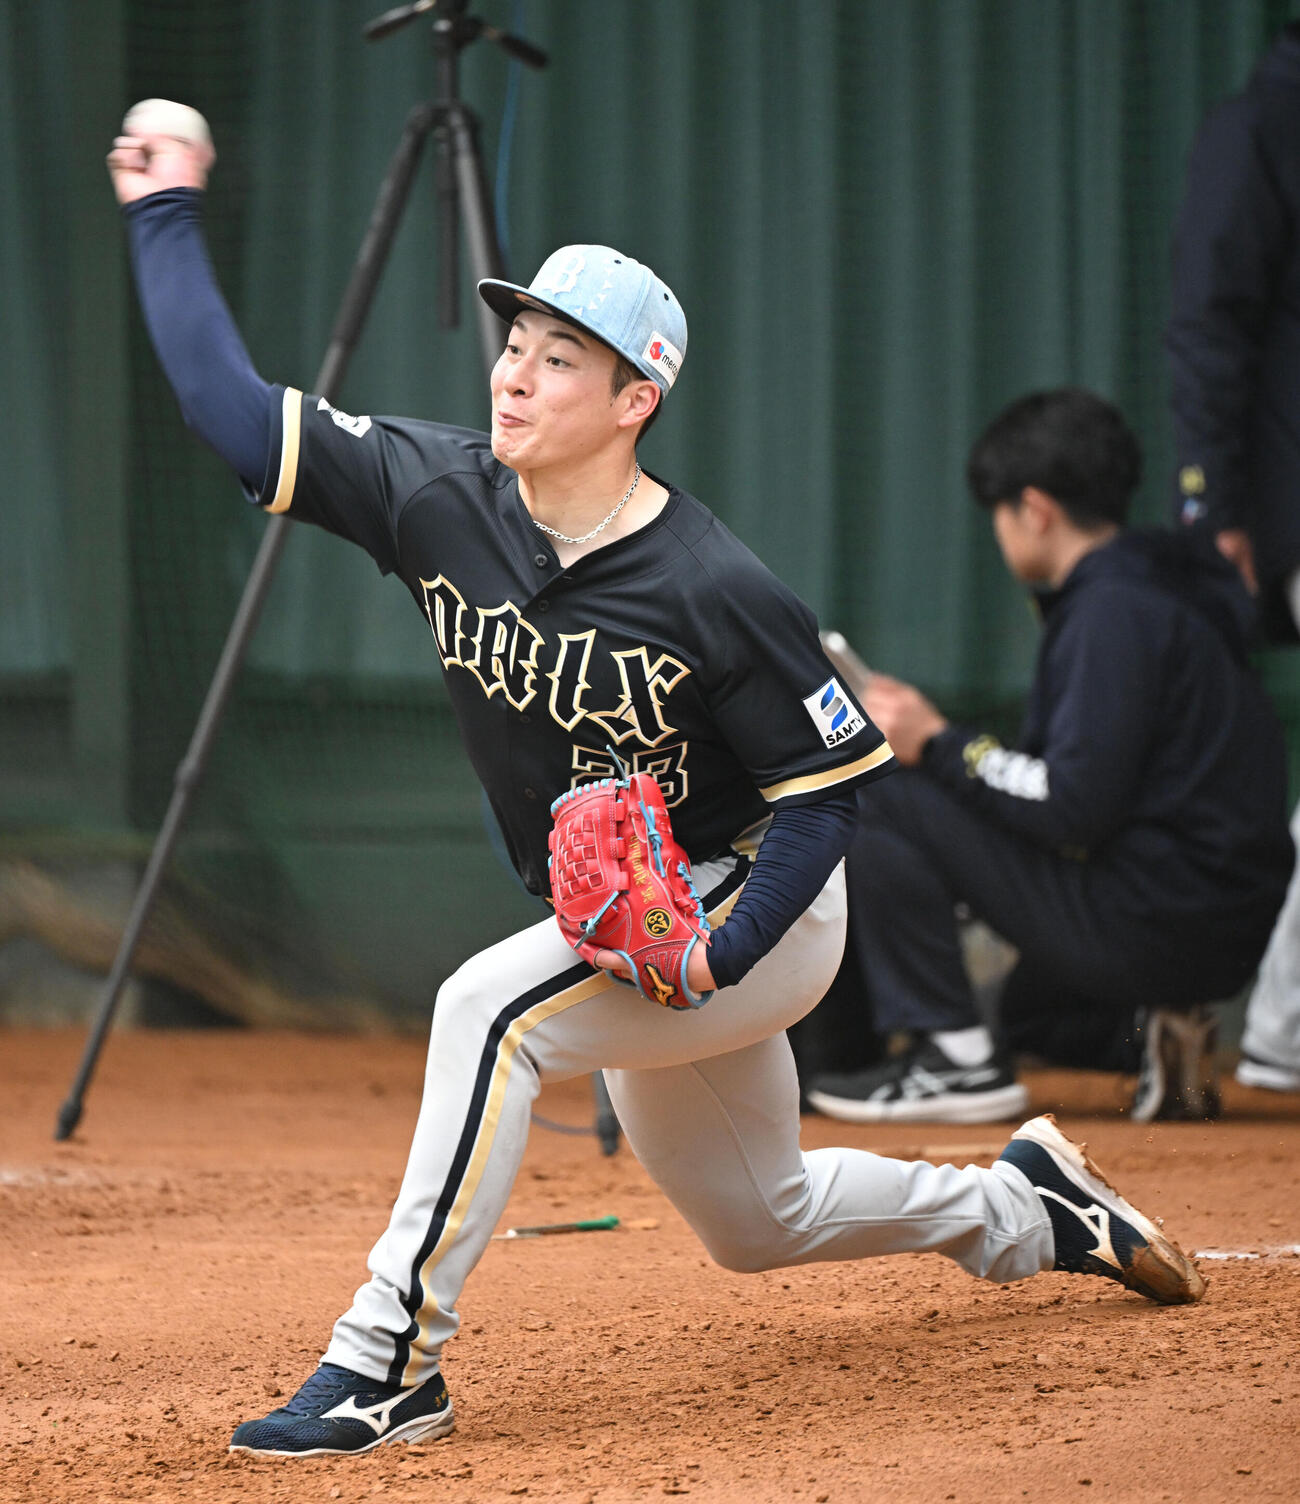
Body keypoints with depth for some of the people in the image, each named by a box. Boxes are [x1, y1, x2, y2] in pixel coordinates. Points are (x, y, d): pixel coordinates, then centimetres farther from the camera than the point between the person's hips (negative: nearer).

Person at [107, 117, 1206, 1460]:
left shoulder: (714, 592, -26)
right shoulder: (439, 497, -12)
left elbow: (824, 791, -18)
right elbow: (231, 407, -10)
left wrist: (718, 951, -30)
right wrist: (165, 218, -11)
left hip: (756, 909, -7)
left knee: (488, 1007, -31)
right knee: (753, 1223, 22)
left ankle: (392, 1357, -26)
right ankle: (1021, 1209, 48)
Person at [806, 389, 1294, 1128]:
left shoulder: (1115, 610, -14)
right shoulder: (1154, 589, 17)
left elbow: (1074, 808, -20)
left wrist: (938, 744, -8)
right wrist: (940, 743, 15)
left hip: (1156, 921, -10)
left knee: (883, 808, -10)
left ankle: (955, 1056, -7)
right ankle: (1144, 1033, 8)